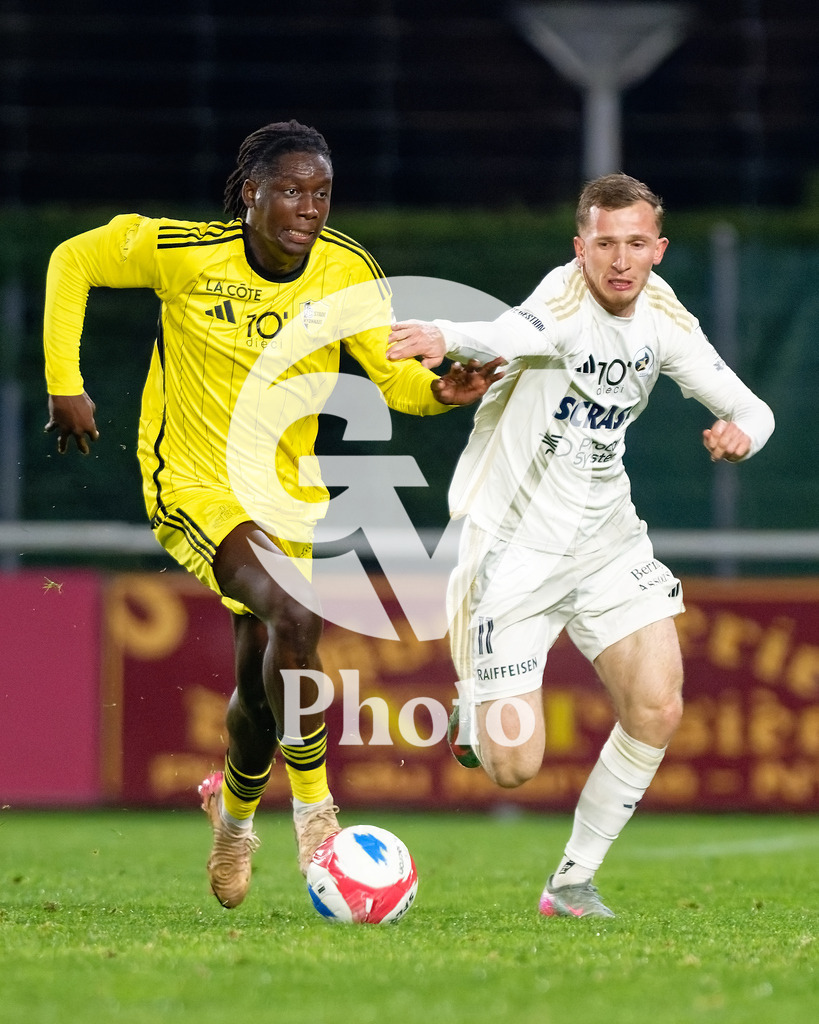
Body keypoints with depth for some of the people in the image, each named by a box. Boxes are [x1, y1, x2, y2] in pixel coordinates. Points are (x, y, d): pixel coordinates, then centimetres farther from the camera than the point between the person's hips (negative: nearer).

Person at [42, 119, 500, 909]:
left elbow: (392, 375, -5)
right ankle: (314, 814, -16)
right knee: (295, 618, -29)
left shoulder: (348, 273, -9)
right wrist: (64, 384, -6)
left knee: (261, 679, 14)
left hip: (284, 490, 5)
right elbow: (73, 262, -3)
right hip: (192, 481, -5)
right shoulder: (183, 252, -16)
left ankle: (235, 811, 47)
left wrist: (441, 391, -28)